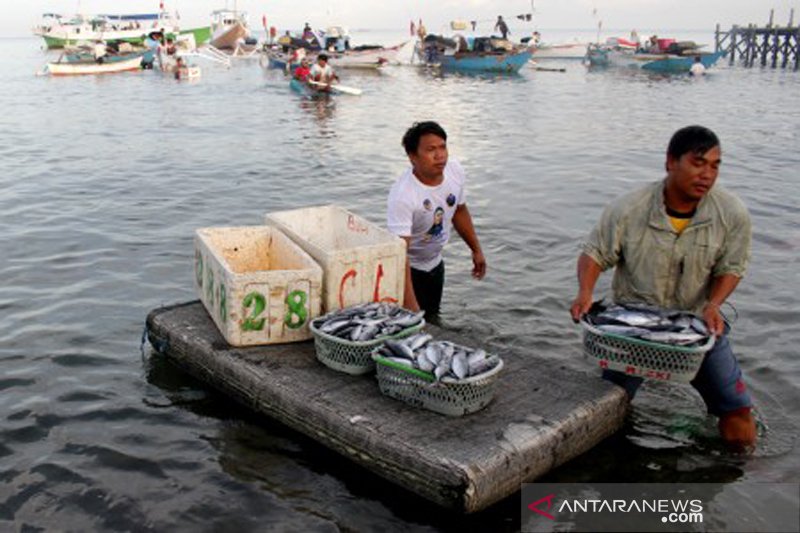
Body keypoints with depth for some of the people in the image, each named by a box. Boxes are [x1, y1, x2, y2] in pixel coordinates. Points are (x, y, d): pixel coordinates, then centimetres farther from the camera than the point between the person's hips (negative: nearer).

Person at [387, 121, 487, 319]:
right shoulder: (402, 196, -36)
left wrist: (476, 250, 14)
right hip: (408, 267, -7)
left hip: (435, 262, 7)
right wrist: (410, 305, -47)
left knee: (433, 320, 21)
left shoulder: (455, 171, -14)